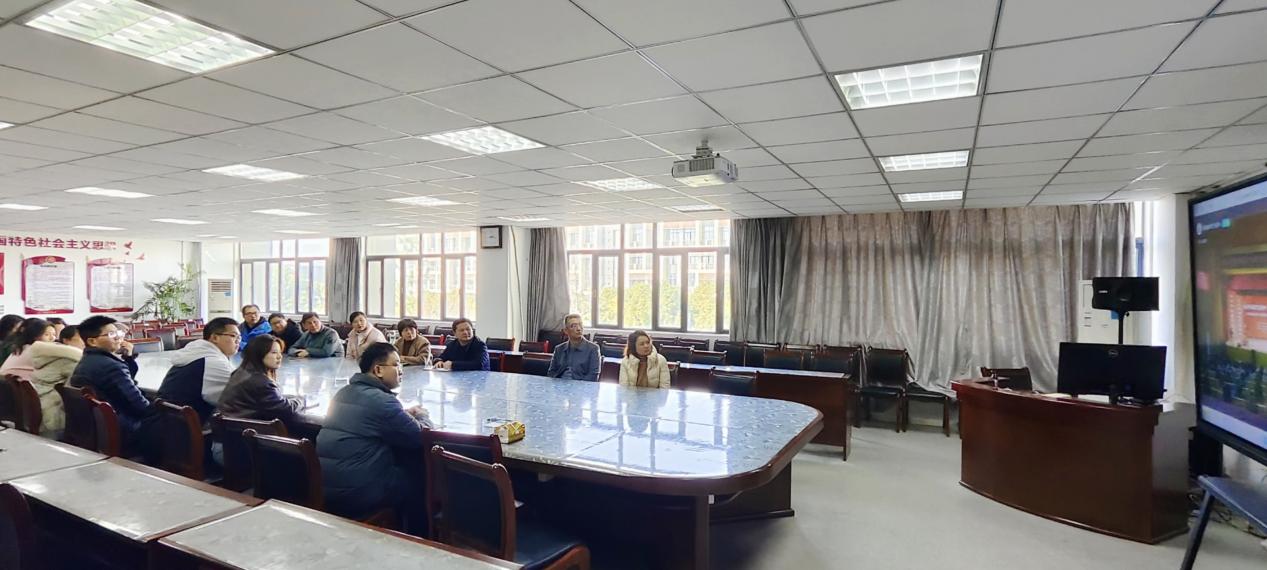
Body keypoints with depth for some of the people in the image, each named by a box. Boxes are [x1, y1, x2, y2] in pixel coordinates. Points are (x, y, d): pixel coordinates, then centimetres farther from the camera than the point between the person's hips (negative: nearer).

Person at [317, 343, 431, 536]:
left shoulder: (344, 392, 9)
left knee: (401, 468, 24)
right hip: (355, 493, -9)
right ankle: (417, 540, 25)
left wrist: (405, 414, 14)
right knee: (418, 478, 10)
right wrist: (422, 416, 8)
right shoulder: (381, 400, -18)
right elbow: (420, 437, -12)